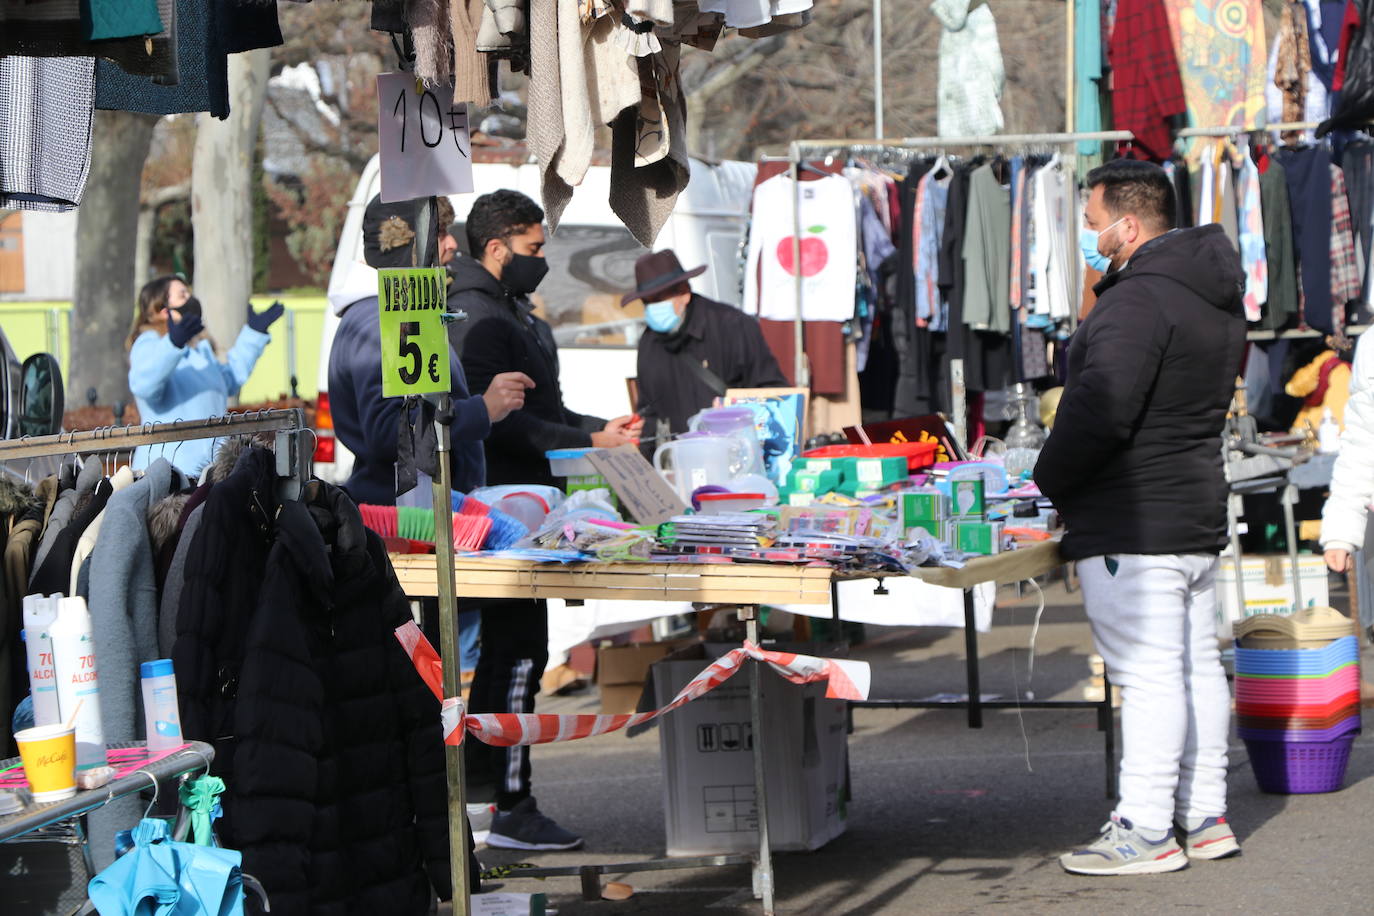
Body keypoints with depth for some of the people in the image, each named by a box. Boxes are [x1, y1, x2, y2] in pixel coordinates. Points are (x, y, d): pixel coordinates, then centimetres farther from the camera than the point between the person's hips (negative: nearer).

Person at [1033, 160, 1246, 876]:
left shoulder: (1138, 301, -19)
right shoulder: (1218, 298, 13)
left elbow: (1100, 412, -26)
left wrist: (1050, 478, -8)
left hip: (1130, 527, -10)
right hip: (1199, 514, 10)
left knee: (1147, 674, -7)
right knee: (1197, 666, 13)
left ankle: (1145, 830, -5)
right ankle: (1204, 818, 19)